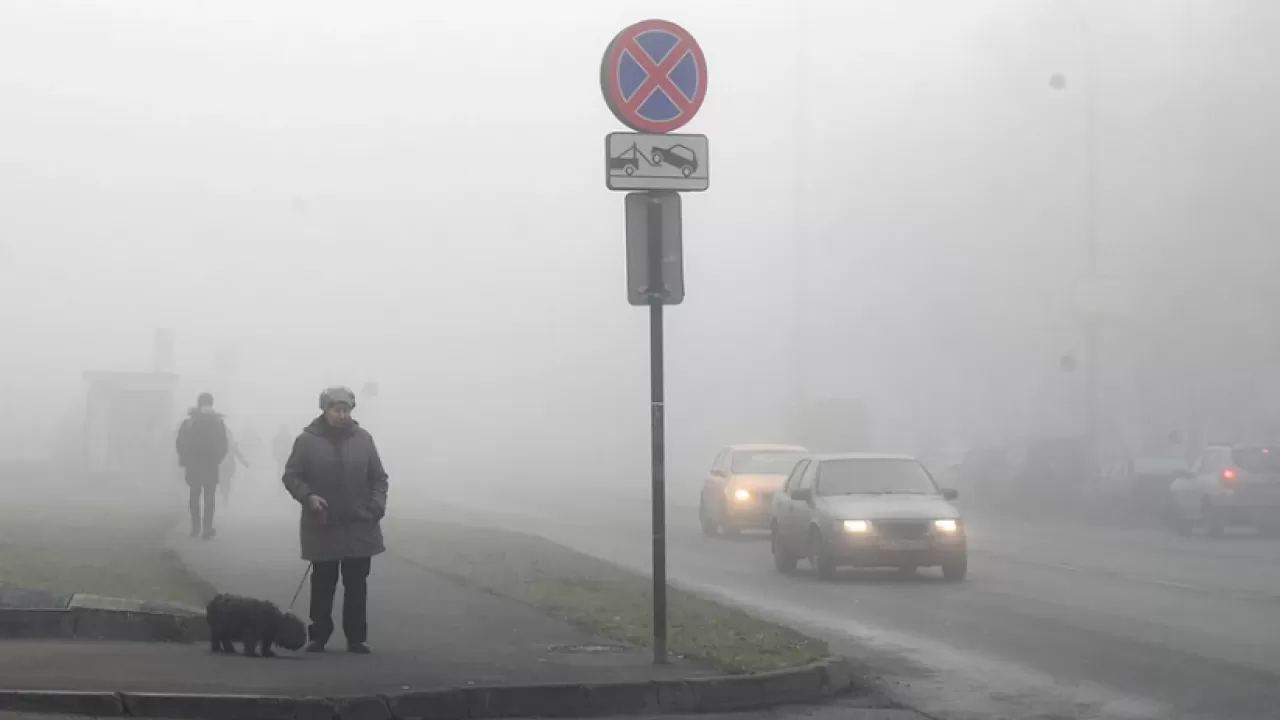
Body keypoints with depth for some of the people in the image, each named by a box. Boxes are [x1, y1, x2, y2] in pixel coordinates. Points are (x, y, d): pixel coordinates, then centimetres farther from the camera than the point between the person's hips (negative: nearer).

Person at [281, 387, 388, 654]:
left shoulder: (363, 438, 3)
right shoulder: (307, 440, -3)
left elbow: (379, 477, 9)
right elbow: (291, 476, 1)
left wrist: (377, 504, -7)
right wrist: (308, 496, -16)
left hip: (359, 527, 2)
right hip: (322, 527, -2)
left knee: (357, 585, 5)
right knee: (323, 584, 5)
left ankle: (356, 637, 12)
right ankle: (318, 635, 14)